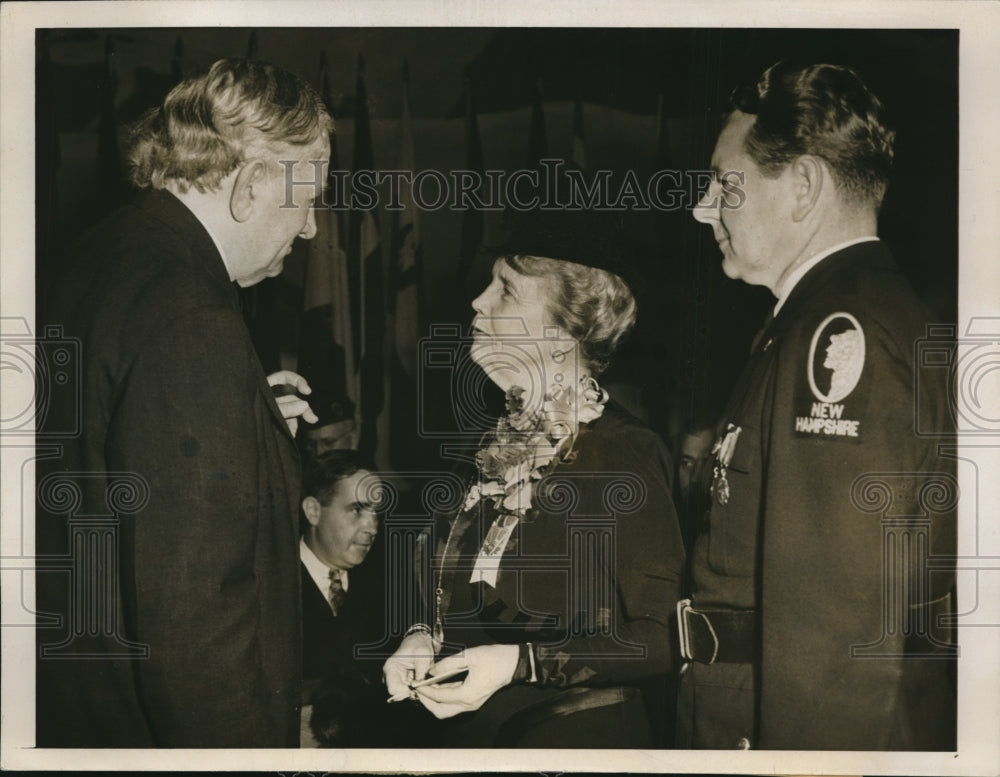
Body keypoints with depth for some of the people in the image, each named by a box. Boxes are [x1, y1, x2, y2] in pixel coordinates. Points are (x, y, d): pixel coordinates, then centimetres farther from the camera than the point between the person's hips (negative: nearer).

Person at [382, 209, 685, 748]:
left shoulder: (624, 455, -17)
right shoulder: (503, 445, 3)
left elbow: (662, 639, -17)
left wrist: (518, 663, -24)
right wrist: (426, 639, -4)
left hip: (579, 740, -7)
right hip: (471, 732, 7)